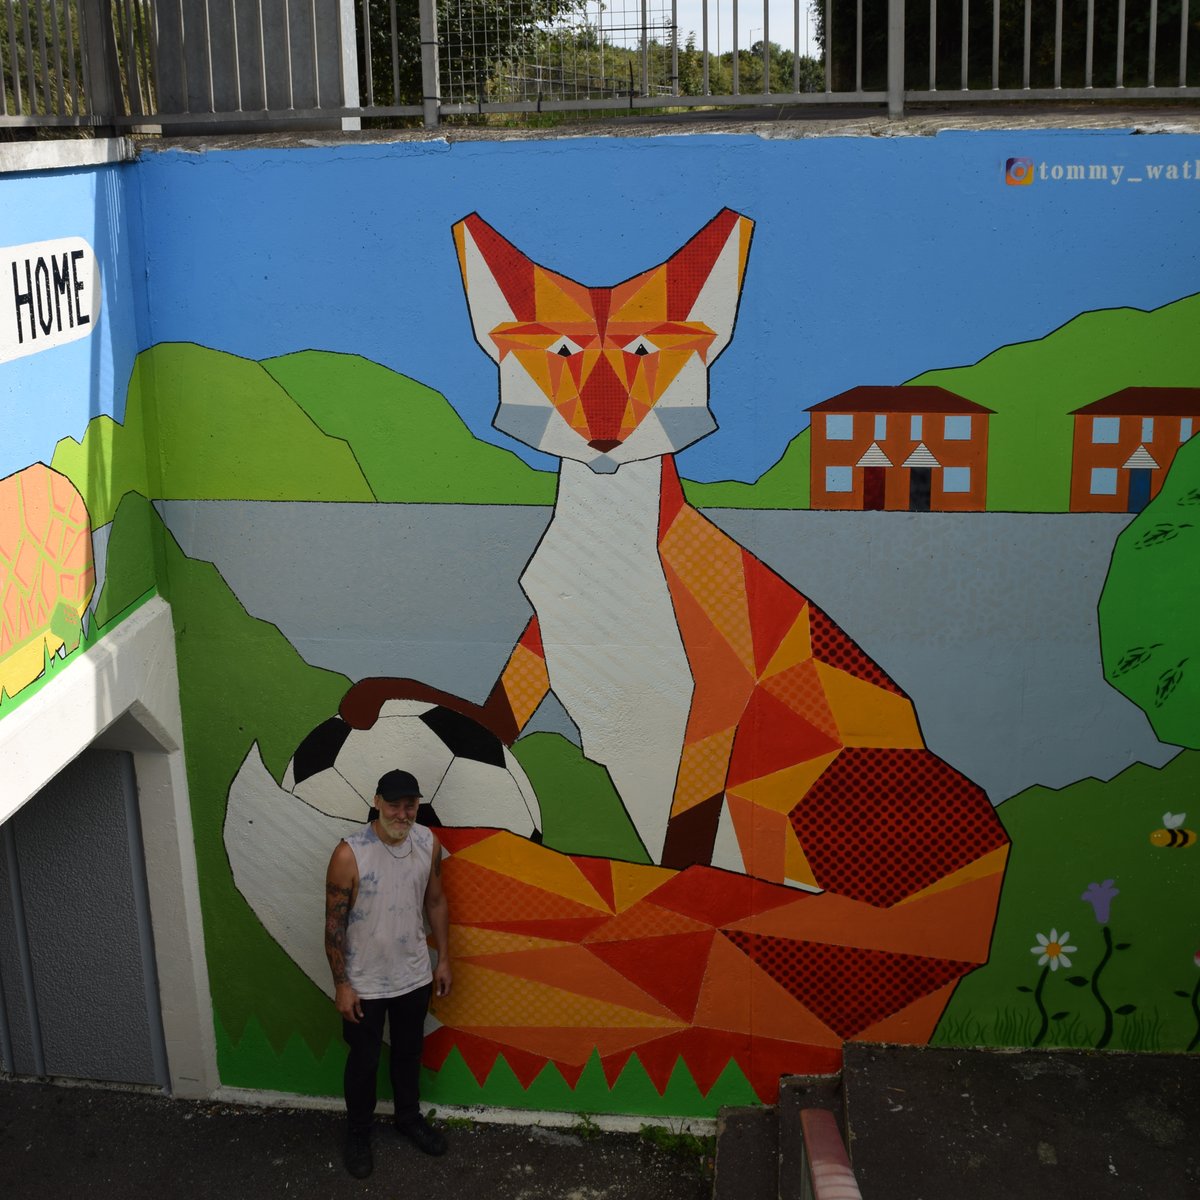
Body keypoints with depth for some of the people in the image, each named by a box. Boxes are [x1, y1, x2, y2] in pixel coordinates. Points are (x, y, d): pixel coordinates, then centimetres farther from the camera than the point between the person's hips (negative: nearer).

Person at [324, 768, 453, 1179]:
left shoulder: (428, 842, -10)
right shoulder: (349, 854, -25)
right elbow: (335, 924, -17)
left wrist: (443, 959, 7)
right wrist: (341, 984, -13)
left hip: (414, 976, 4)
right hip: (365, 982, -4)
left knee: (409, 1052, 23)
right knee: (363, 1061, 14)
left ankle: (408, 1117, 46)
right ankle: (358, 1132, 37)